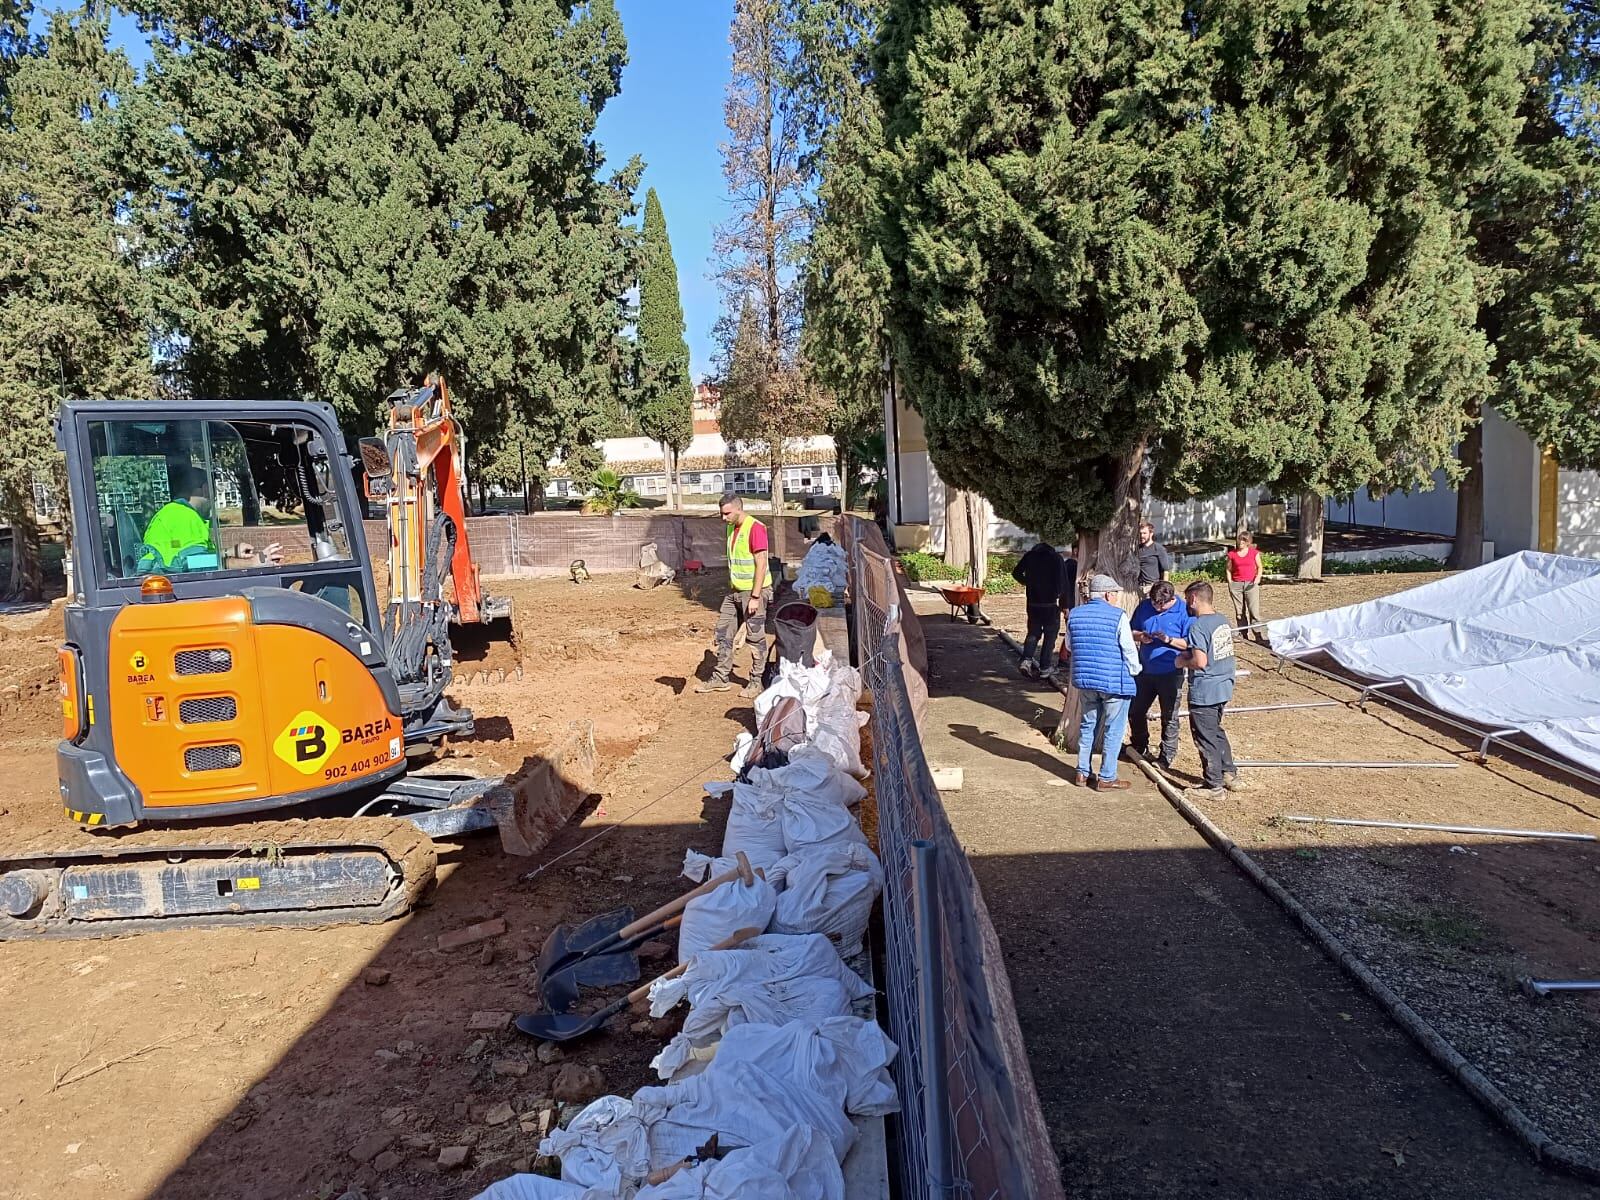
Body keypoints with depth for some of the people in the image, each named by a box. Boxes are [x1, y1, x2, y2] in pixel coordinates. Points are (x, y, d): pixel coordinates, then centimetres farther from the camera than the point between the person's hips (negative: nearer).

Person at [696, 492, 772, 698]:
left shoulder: (755, 528, -17)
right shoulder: (731, 527, 10)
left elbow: (761, 564, -19)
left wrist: (755, 597, -20)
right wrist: (731, 588, 17)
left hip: (754, 590, -9)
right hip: (734, 590, 9)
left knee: (755, 638, 0)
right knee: (723, 633, 9)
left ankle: (756, 682, 10)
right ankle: (720, 678, 17)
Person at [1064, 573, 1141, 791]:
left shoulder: (1075, 615, 3)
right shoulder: (1118, 616, -13)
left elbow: (1069, 646, 14)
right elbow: (1129, 650, -11)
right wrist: (1134, 670, 7)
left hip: (1084, 679, 6)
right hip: (1115, 682, -5)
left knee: (1088, 725, 17)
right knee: (1113, 730, 5)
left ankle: (1083, 773, 22)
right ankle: (1106, 778, 10)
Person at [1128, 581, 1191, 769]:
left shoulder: (1184, 611, -13)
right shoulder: (1144, 606, 1)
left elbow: (1189, 643, -12)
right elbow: (1131, 630, 10)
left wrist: (1169, 640, -26)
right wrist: (1139, 636, -11)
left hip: (1170, 673, -5)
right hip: (1145, 669, 5)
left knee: (1169, 717, 7)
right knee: (1135, 711, 16)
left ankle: (1167, 756, 20)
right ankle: (1140, 747, 37)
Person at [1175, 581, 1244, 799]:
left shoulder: (1198, 626, -21)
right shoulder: (1223, 620, 5)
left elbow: (1200, 661, -25)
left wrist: (1183, 661, -6)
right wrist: (1190, 653, 15)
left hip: (1204, 692, -8)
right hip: (1224, 686, 9)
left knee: (1206, 738, 4)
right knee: (1216, 731, 24)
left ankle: (1214, 786, 13)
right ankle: (1230, 774, 31)